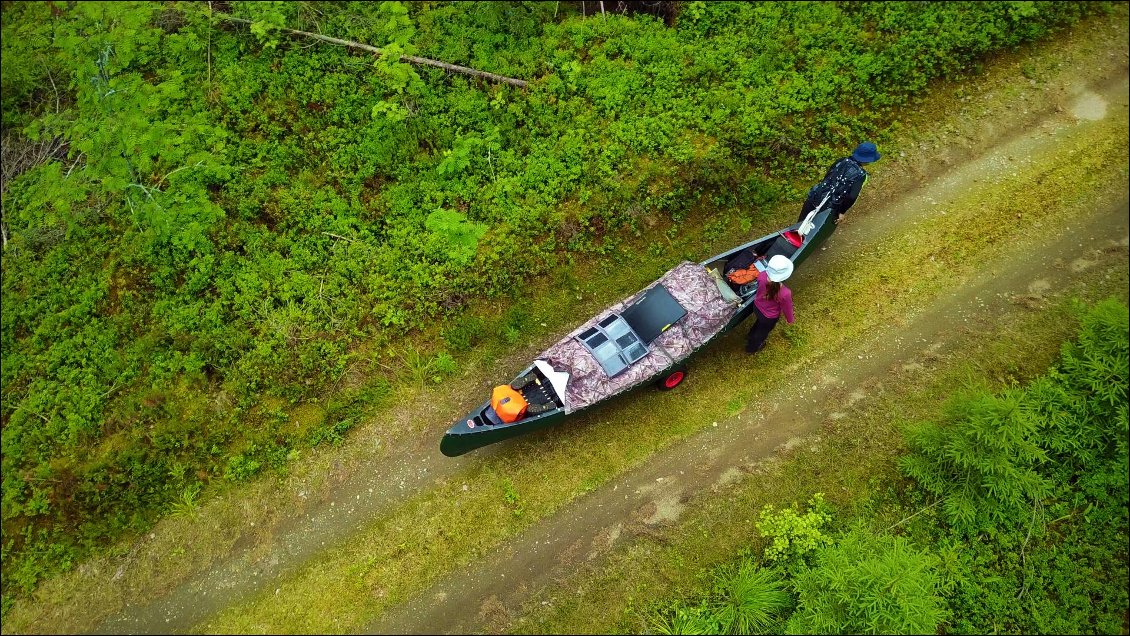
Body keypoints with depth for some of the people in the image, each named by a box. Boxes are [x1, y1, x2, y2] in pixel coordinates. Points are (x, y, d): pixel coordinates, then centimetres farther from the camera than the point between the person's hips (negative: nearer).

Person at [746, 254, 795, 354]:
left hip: (756, 307, 4)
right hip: (770, 318, -4)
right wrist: (790, 320, 2)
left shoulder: (762, 276, -32)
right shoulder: (785, 293, -43)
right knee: (763, 330, 30)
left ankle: (750, 337, 68)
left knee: (761, 322, 39)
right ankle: (752, 348, 59)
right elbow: (787, 309, -20)